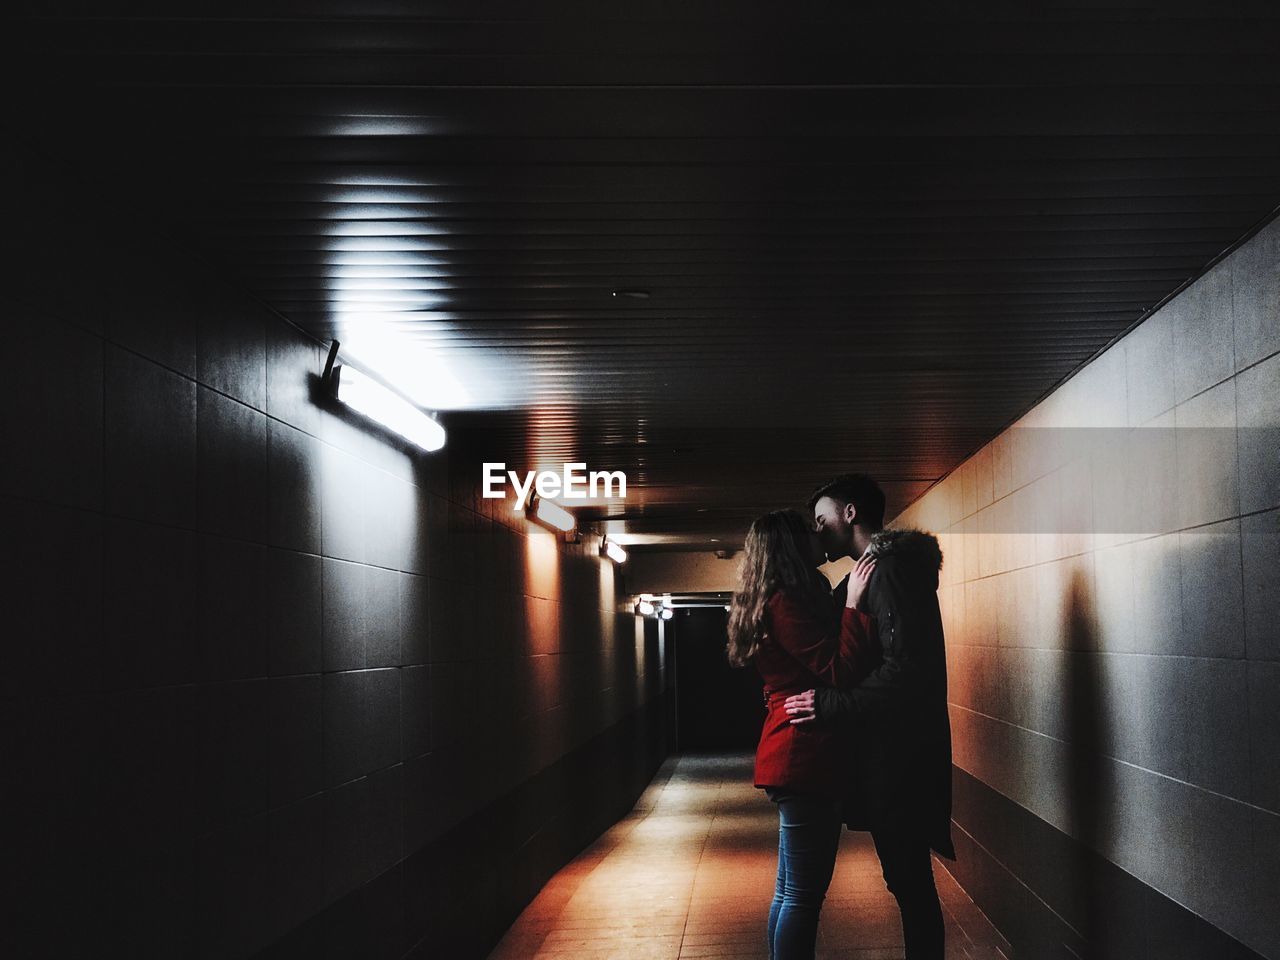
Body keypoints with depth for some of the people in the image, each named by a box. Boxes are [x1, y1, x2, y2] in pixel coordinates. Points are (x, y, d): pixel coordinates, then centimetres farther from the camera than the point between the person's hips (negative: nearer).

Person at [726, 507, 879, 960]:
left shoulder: (780, 601, 18)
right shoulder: (787, 603, -15)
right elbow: (839, 671, -20)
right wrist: (854, 605, -16)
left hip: (794, 756, 11)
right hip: (805, 756, -11)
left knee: (792, 888, 16)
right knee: (803, 893, -8)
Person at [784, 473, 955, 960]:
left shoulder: (889, 569, -14)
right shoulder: (883, 568, 17)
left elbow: (904, 669, -25)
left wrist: (827, 706, -19)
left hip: (899, 753, -10)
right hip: (893, 749, 10)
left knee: (908, 879, -5)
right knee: (908, 879, 13)